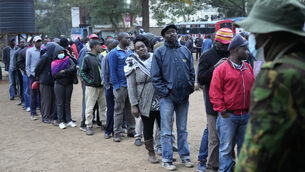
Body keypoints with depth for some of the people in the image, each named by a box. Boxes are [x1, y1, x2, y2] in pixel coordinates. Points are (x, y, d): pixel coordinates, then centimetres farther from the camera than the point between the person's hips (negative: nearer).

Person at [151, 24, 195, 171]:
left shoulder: (185, 51, 9)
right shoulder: (159, 52, -2)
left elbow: (192, 72, 10)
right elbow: (155, 76, -5)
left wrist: (190, 88, 0)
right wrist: (164, 91, -12)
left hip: (183, 96, 3)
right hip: (167, 97, -3)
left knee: (182, 129, 15)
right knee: (166, 131, 2)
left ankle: (185, 156, 25)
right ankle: (167, 160, 11)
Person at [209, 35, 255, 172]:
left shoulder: (248, 68, 12)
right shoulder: (221, 69, -7)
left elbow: (253, 88, 17)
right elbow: (215, 93, -8)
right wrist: (222, 111, -11)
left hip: (246, 115, 6)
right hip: (228, 116, -5)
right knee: (226, 148, 1)